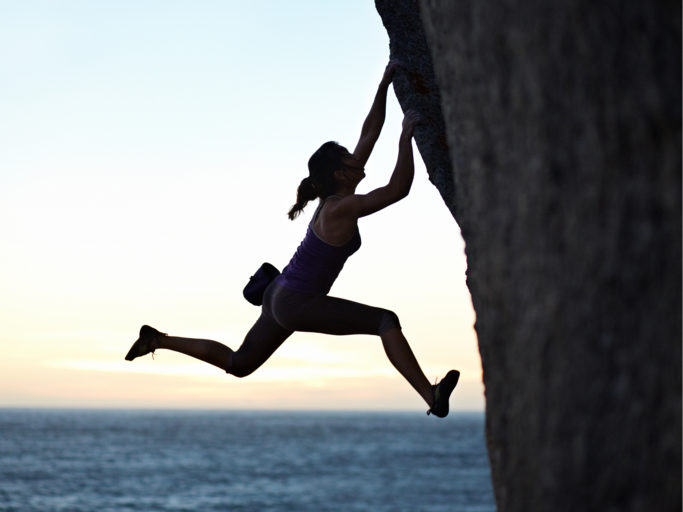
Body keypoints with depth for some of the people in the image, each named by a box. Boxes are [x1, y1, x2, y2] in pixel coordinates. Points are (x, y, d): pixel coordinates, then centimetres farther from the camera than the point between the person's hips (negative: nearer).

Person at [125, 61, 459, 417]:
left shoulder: (336, 195, 4)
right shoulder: (342, 208, -21)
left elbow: (368, 136, 6)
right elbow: (399, 189, -30)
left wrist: (384, 85, 3)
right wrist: (407, 134, -24)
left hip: (281, 296, 9)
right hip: (297, 304, -9)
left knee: (237, 364, 24)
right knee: (386, 321, -16)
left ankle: (159, 340, 27)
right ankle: (432, 398, -24)